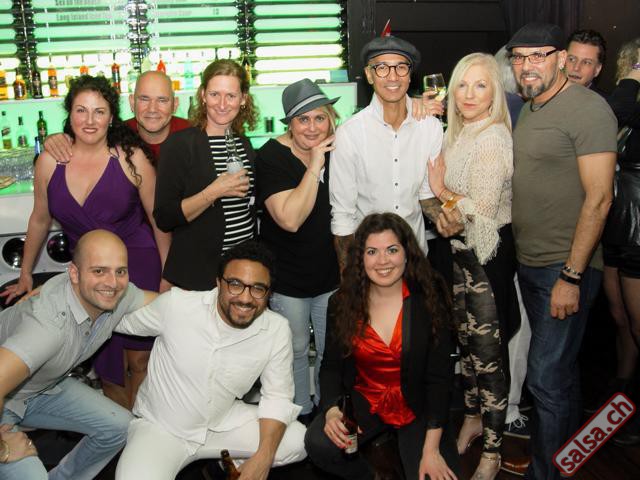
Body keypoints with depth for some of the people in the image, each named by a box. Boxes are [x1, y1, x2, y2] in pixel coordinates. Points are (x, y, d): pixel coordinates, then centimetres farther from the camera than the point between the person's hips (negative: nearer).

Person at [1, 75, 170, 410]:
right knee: (107, 363, 10)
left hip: (137, 264, -2)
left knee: (139, 359, 2)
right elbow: (40, 220, 10)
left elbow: (158, 219, -5)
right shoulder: (50, 161, -4)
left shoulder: (131, 157, -12)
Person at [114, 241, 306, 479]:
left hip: (223, 421, 3)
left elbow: (277, 396, -7)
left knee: (299, 442, -10)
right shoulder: (175, 304, -22)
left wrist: (263, 457, -18)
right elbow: (123, 321, -3)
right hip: (158, 426, -2)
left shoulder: (278, 330, -15)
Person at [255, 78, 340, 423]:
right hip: (288, 278, -4)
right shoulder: (273, 156, -17)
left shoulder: (338, 149, -2)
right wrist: (314, 167, -30)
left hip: (332, 272, 4)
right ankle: (301, 414, 36)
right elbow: (290, 219, -30)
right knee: (296, 350, 14)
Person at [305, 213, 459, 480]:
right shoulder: (342, 303, -3)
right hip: (363, 404, 2)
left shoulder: (430, 301, -10)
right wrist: (331, 409, -18)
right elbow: (331, 365, 3)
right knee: (318, 445, -25)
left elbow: (439, 377, -10)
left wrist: (431, 449, -15)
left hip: (417, 409, -1)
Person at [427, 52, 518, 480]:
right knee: (466, 338, 19)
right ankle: (473, 419, 38)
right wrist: (444, 200, -1)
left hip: (489, 252, -9)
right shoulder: (461, 133, 10)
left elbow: (483, 209, -21)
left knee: (488, 348, 1)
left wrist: (443, 194, -8)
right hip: (461, 250, 9)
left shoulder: (492, 137, -18)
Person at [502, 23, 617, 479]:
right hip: (530, 264, 8)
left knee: (548, 378, -3)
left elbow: (598, 197, -18)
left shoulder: (588, 108, -14)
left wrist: (572, 276, -20)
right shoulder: (530, 109, 12)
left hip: (565, 268, -8)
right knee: (560, 369, 20)